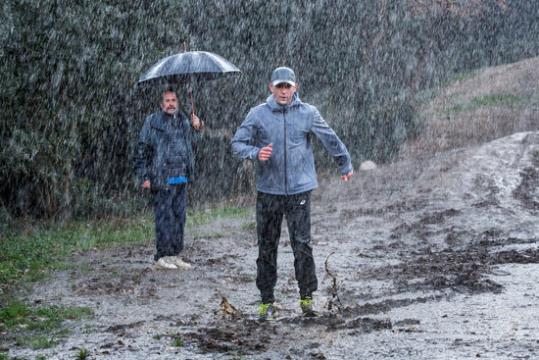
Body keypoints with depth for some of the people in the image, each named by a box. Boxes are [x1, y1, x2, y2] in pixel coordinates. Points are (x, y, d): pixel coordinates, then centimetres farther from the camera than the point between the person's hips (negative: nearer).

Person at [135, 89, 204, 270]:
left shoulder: (183, 120, 13)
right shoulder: (152, 122, -2)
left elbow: (191, 141, 28)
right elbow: (142, 150, -2)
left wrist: (197, 127, 9)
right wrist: (144, 176, -7)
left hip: (182, 179, 6)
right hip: (162, 179, -6)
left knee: (179, 217, 10)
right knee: (164, 218, -5)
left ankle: (175, 255, 17)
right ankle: (162, 256, 2)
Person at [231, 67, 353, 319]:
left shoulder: (308, 113, 1)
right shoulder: (258, 114, 0)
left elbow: (331, 140, 13)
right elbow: (237, 143, 0)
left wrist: (345, 164, 24)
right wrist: (255, 153, -20)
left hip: (300, 190, -1)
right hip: (268, 191, 1)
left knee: (302, 245, -5)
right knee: (266, 247, 6)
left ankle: (307, 297, 7)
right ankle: (266, 301, 15)